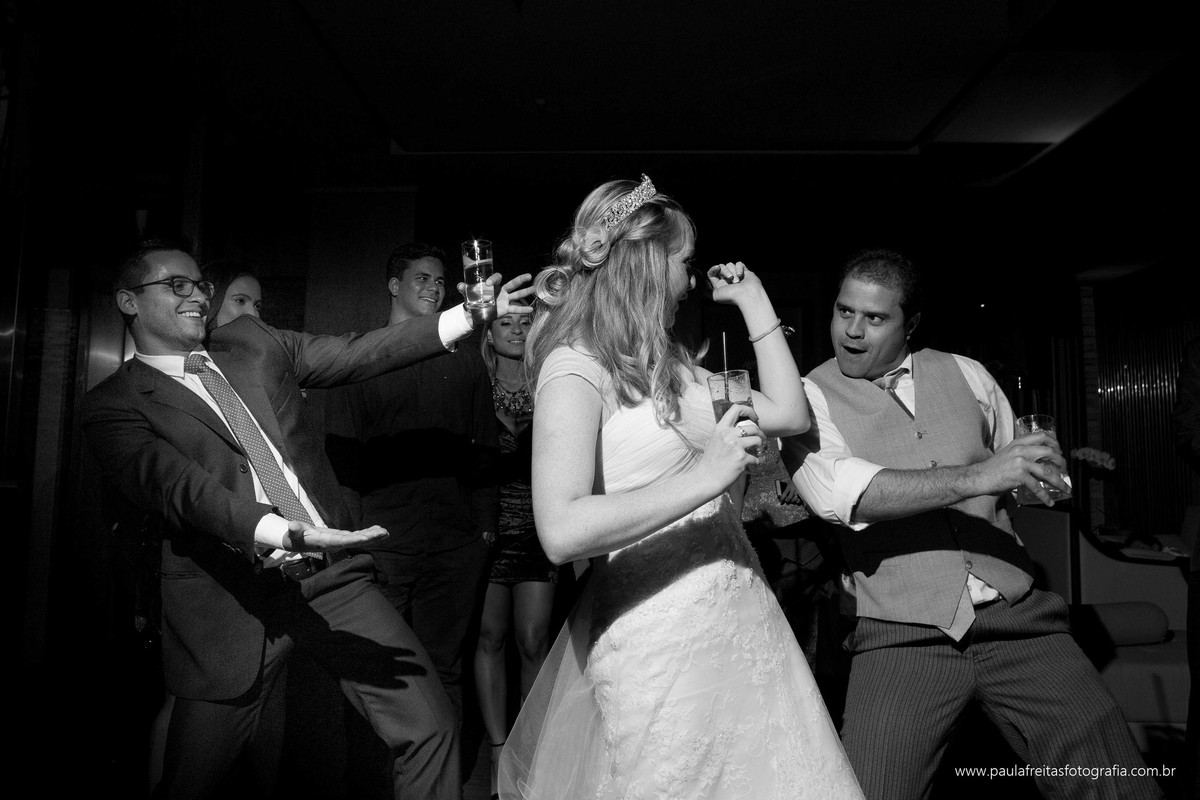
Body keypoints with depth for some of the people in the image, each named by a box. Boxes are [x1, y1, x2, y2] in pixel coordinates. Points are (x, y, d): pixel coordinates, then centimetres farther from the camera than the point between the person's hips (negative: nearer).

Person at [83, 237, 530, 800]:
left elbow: (356, 354, 7)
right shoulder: (115, 404, -1)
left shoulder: (251, 341, 14)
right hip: (236, 607, -3)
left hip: (333, 575, 4)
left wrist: (468, 315, -3)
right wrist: (282, 534, -36)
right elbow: (173, 484, -19)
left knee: (430, 728, -1)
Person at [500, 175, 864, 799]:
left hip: (739, 619, 8)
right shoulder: (575, 367, -13)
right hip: (664, 638, -8)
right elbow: (562, 531, -24)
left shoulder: (670, 365, 13)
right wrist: (701, 479, -26)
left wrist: (753, 299, 15)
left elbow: (789, 414, 13)